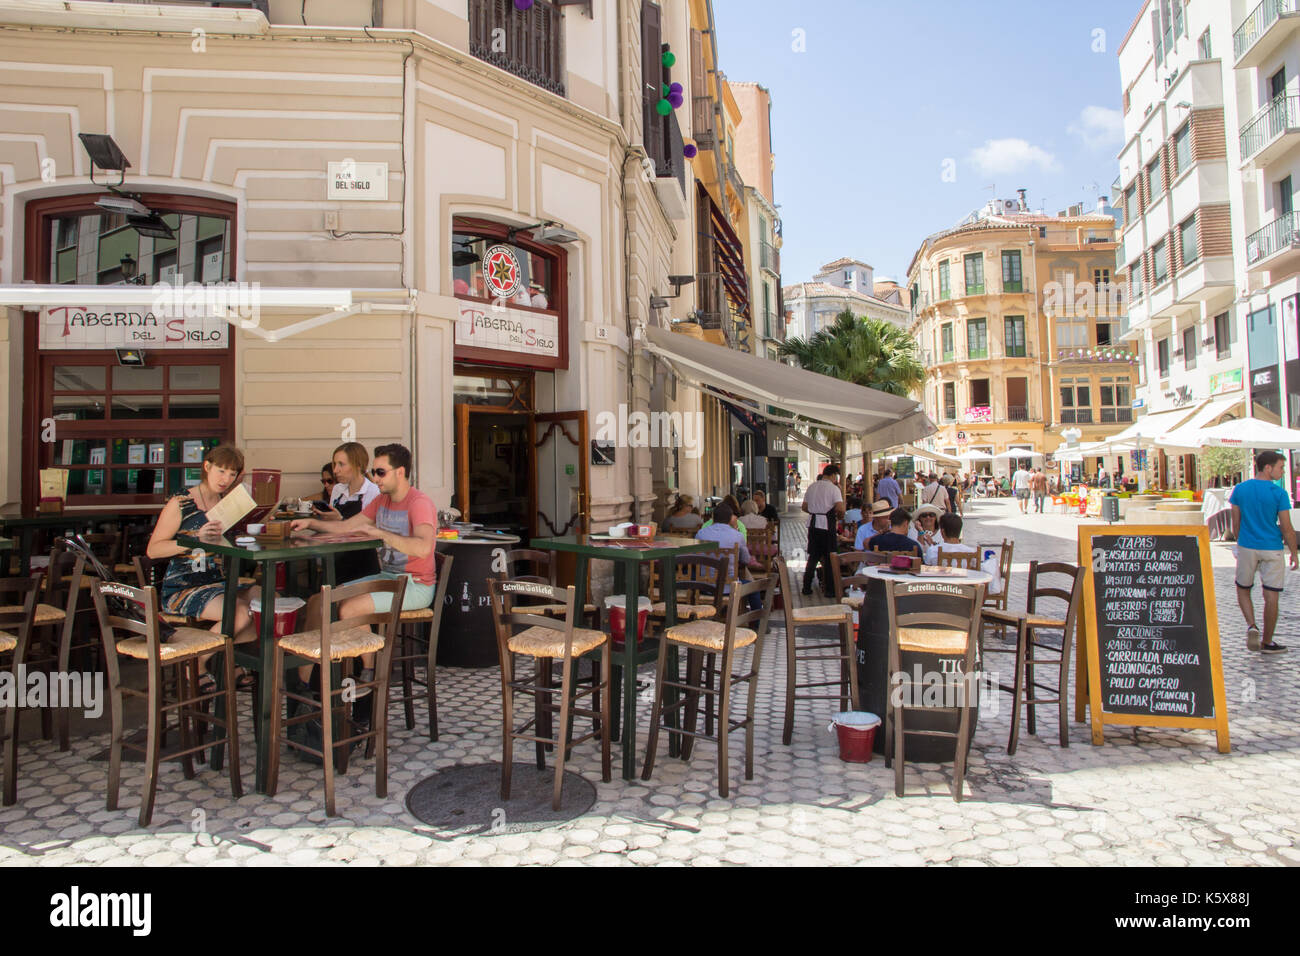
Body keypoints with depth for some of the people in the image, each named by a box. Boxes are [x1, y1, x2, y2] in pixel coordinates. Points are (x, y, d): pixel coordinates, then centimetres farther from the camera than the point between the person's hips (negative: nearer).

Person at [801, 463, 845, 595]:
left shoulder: (811, 486, 10)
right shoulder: (833, 488, -8)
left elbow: (804, 507, 12)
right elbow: (840, 508, -18)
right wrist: (838, 517, 1)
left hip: (813, 524, 6)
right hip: (827, 525, -5)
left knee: (813, 556, 14)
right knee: (828, 558, 4)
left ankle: (806, 587, 15)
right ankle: (828, 589, 8)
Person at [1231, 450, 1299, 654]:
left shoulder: (1240, 489, -1)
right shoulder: (1279, 494, -10)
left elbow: (1236, 523, 5)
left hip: (1247, 547, 2)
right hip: (1272, 550, -2)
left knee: (1243, 589, 18)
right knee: (1271, 596, 6)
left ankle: (1251, 626, -5)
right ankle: (1267, 642, 14)